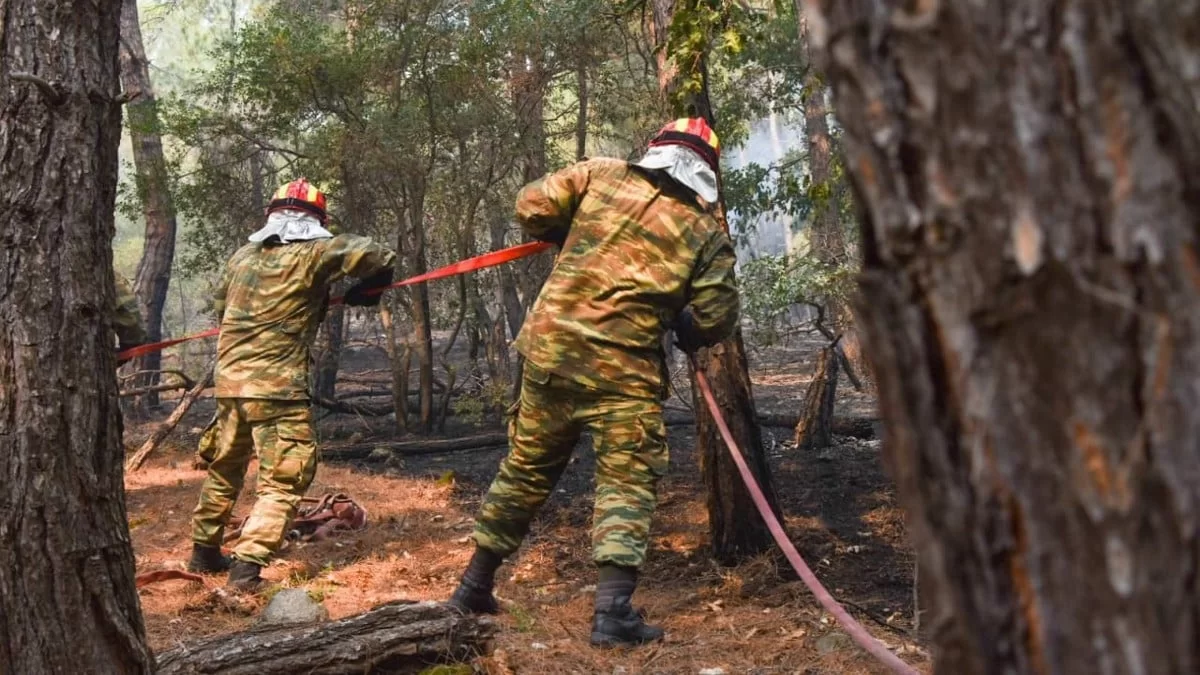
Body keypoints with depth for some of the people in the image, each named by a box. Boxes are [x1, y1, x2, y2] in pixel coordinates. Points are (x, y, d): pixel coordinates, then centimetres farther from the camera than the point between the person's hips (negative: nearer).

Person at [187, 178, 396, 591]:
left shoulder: (244, 255, 11)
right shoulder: (316, 252, -7)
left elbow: (220, 302, 26)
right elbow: (380, 259, -10)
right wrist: (361, 294, 7)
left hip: (229, 380, 7)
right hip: (276, 386, -7)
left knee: (225, 467, 23)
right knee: (285, 479, -1)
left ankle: (204, 551, 35)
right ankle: (247, 566, -12)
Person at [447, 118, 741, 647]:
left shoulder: (598, 174, 4)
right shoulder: (705, 233, 0)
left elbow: (531, 208, 3)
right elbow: (716, 320, -2)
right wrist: (686, 333, 20)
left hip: (549, 347, 4)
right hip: (622, 370, -3)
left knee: (526, 469, 17)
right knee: (626, 482, 5)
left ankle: (474, 587, 28)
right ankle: (613, 611, -8)